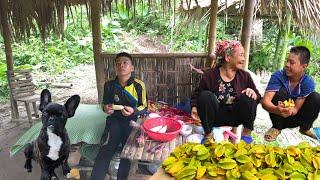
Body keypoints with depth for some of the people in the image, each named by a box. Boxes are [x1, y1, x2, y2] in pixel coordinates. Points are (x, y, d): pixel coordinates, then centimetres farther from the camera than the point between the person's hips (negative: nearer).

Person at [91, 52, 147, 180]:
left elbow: (144, 107, 3)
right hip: (114, 120, 2)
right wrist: (106, 109, -7)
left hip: (132, 120, -1)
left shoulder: (139, 85, -5)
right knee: (106, 150, -20)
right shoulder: (109, 85, 3)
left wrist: (133, 111, -18)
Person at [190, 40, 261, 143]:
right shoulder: (210, 75, -10)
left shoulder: (245, 76, -2)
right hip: (217, 117, -1)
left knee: (248, 96, -24)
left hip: (236, 116, 2)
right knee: (206, 95, -29)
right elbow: (197, 94, 0)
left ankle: (247, 132, -4)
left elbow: (257, 98, 3)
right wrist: (194, 107, -19)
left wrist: (253, 93, -21)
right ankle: (208, 134, -14)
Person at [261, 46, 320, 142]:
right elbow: (265, 101, -32)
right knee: (281, 91, -29)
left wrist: (290, 110, -44)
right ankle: (276, 127, -8)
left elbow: (296, 108, -20)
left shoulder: (308, 83, -16)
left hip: (294, 118, 2)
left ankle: (305, 128, 5)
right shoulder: (278, 76, -22)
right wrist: (277, 109, -53)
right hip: (279, 115, -2)